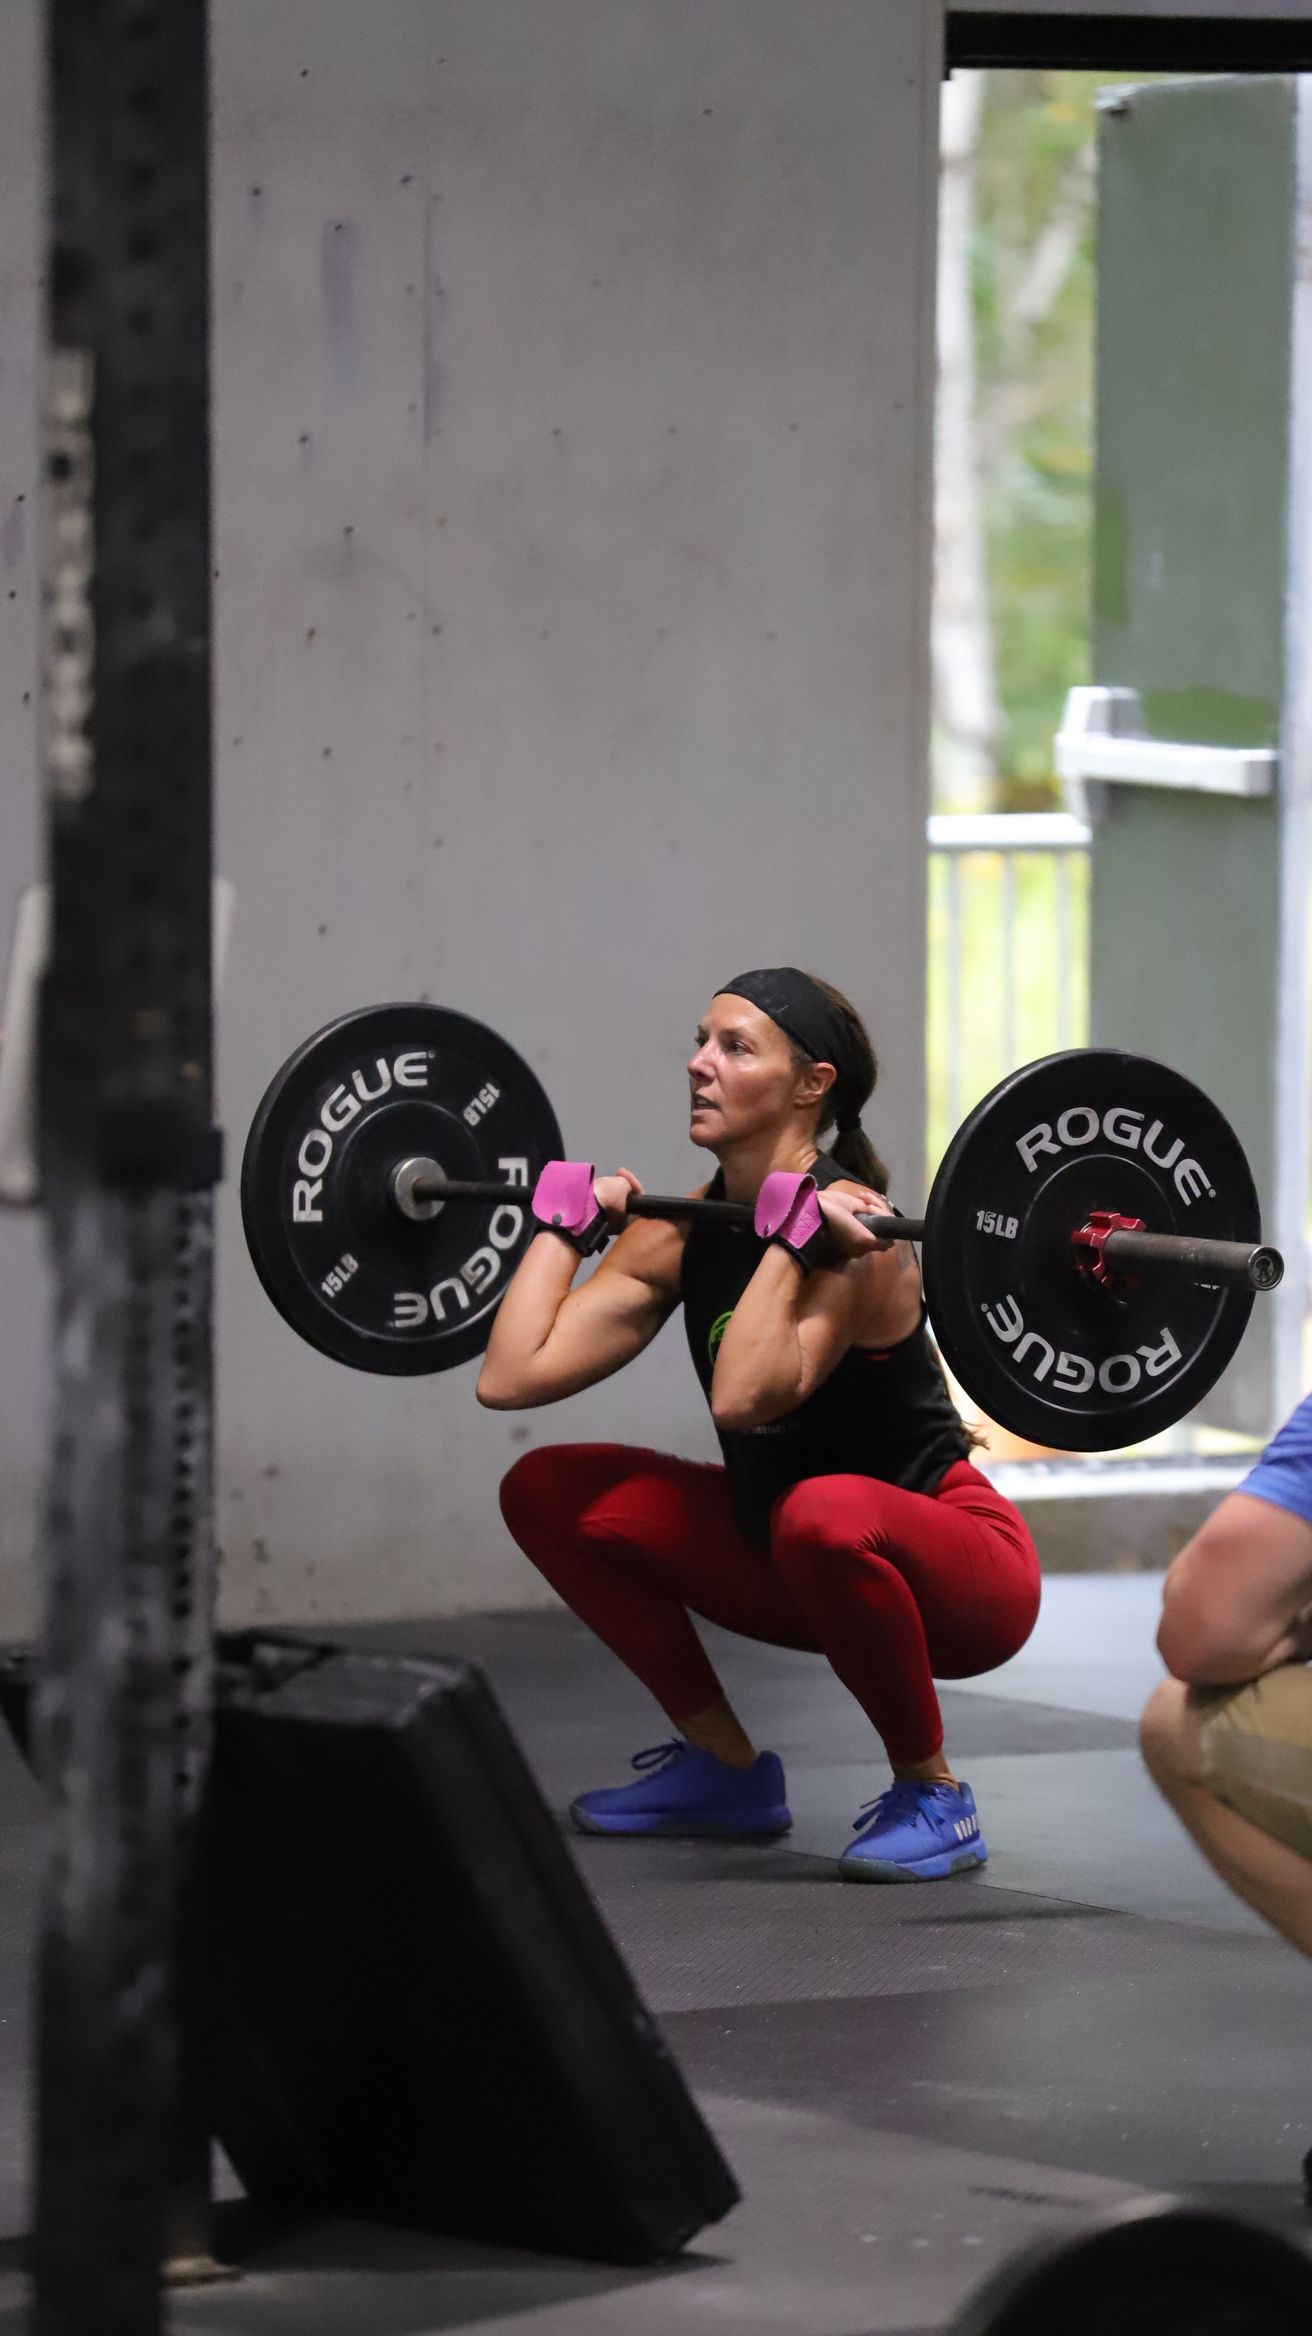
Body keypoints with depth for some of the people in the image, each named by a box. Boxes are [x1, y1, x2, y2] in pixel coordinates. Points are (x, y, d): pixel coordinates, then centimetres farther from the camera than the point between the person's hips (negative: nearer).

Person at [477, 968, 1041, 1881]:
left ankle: (933, 1796, -17)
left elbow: (744, 1396, -40)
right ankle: (724, 1769, 14)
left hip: (951, 1565, -8)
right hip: (799, 1562, 8)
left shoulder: (850, 1228, -23)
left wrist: (795, 1239, -35)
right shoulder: (684, 1231, -2)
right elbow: (512, 1376, -8)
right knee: (546, 1492, 3)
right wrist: (573, 1223, -1)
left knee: (825, 1515, -41)